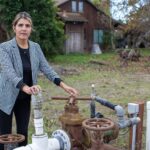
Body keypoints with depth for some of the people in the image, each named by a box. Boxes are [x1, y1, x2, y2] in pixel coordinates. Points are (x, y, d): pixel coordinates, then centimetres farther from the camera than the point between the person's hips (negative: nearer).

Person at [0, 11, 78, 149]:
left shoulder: (35, 48, -1)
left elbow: (47, 69, -4)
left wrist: (64, 86, -17)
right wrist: (26, 88, -48)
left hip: (25, 99, 4)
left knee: (23, 133, 13)